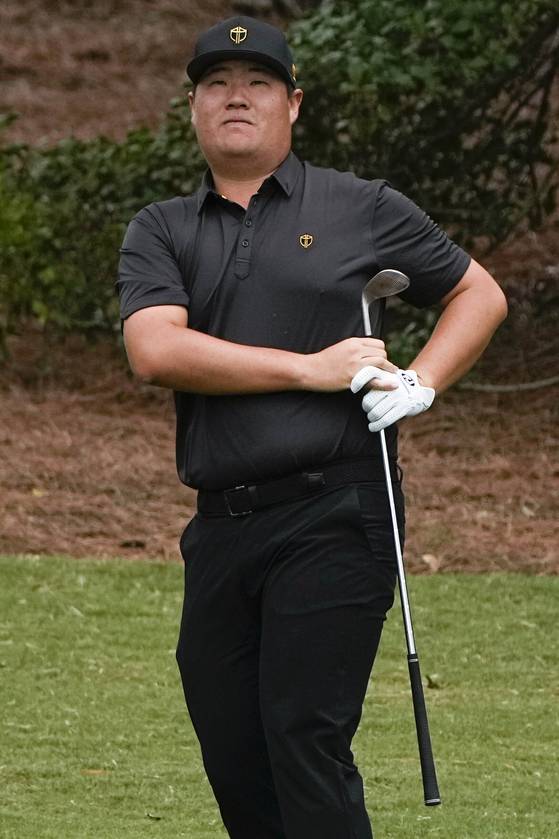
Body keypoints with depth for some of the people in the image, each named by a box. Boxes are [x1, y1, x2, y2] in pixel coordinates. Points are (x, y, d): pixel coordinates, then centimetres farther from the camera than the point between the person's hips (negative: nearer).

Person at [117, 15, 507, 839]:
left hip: (333, 515, -4)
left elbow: (480, 294, 17)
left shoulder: (362, 209, 8)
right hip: (221, 524, 4)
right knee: (232, 762, 6)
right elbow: (157, 351, -6)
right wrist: (311, 369, -11)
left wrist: (422, 383, -1)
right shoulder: (160, 232, 12)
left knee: (305, 742, -12)